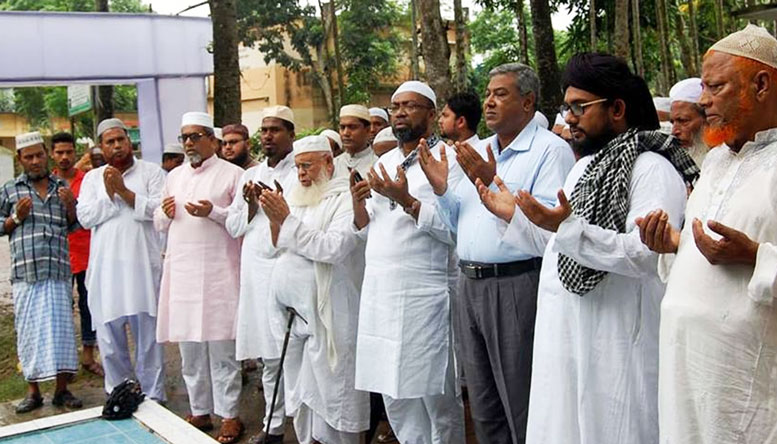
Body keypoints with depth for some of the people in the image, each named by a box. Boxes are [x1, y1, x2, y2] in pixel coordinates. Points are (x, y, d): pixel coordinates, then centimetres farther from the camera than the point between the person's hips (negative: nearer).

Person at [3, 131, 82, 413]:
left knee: (61, 327, 1)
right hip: (25, 273, -1)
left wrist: (70, 205, 0)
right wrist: (15, 218, -6)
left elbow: (74, 226, 18)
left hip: (58, 272, 1)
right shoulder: (10, 190, 8)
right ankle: (33, 391, 14)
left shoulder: (61, 187, 13)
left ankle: (62, 390, 10)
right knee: (28, 331, 3)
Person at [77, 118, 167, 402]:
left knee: (148, 331, 2)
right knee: (109, 332, 8)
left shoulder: (151, 172, 4)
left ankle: (153, 396, 11)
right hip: (106, 266, 3)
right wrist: (108, 195, -9)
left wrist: (124, 192, -12)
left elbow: (160, 209, -10)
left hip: (143, 264, -3)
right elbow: (85, 217, 2)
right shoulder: (92, 178, 14)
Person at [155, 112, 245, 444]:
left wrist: (214, 212, -18)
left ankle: (229, 415, 7)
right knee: (189, 348, 10)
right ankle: (199, 411, 21)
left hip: (218, 272, -5)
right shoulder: (174, 176, 18)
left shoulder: (232, 173, 0)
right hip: (181, 271, 5)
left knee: (221, 348, -2)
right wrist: (165, 213, 0)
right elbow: (159, 224, 22)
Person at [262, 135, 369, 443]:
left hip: (326, 314, -7)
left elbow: (334, 248, -23)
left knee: (331, 392, 0)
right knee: (300, 392, 14)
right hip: (293, 312, 7)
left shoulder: (345, 198, -9)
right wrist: (274, 220, -3)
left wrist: (287, 219, -19)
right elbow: (276, 247, 16)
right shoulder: (297, 198, 14)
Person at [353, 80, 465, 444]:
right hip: (379, 292, 7)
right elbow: (368, 232, 16)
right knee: (394, 396, 13)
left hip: (424, 295, -6)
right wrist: (358, 203, -2)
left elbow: (454, 229, -15)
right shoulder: (384, 162, 16)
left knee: (437, 398, 3)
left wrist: (406, 200, -21)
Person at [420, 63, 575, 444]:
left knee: (524, 412, 4)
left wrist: (493, 184, -24)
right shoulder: (477, 152, 16)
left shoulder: (550, 150, -8)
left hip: (517, 286, -7)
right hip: (470, 284, 7)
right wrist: (441, 188, 2)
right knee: (484, 410, 17)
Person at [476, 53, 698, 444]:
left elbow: (646, 253, -25)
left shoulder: (653, 168, -12)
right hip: (567, 340, 9)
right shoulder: (585, 166, 17)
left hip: (616, 349, -9)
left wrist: (568, 227, -32)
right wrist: (515, 216, 9)